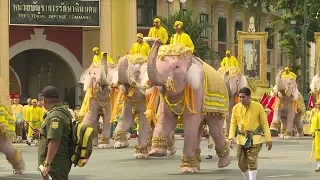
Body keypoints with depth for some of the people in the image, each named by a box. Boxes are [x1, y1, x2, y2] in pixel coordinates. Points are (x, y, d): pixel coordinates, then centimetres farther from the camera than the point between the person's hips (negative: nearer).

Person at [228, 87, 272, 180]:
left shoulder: (258, 107, -10)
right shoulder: (236, 108, -2)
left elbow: (264, 123, -6)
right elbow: (233, 124, 2)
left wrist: (269, 139, -9)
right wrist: (231, 138, -12)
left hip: (254, 139, -3)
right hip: (241, 139, 3)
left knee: (252, 162, -11)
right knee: (241, 163, 6)